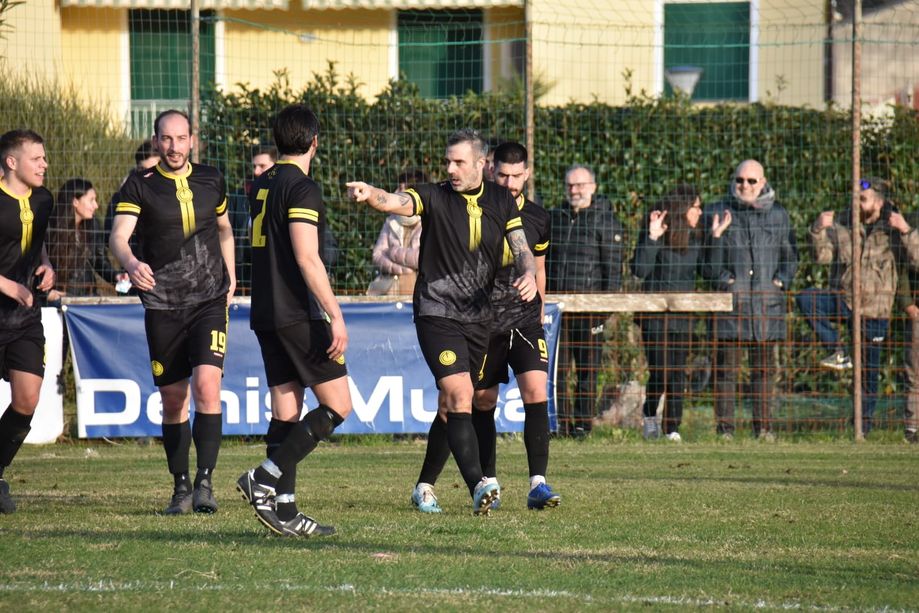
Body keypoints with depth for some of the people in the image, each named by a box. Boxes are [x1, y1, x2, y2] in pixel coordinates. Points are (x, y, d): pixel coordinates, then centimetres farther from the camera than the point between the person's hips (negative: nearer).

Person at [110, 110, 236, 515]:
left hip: (209, 300, 0)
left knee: (207, 384, -18)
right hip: (162, 305, 0)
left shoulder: (211, 181, 7)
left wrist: (229, 276, 18)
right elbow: (118, 235, -17)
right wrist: (132, 264, -38)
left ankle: (205, 482, -16)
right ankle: (181, 487, 17)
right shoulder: (140, 186, -3)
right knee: (172, 399, 4)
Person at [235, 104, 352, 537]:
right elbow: (307, 258, -19)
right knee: (337, 405, -4)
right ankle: (264, 480, -14)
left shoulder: (262, 186, 14)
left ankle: (284, 511, 4)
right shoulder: (303, 189, -12)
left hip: (265, 315, 9)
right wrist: (336, 316, -18)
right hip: (298, 316, -9)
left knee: (286, 411, 8)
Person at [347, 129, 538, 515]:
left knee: (451, 405, 11)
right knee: (459, 394, -20)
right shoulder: (434, 197, -5)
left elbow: (521, 249, 10)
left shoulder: (501, 201, 7)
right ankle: (478, 486, -28)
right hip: (437, 313, -5)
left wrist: (529, 273, -13)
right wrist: (368, 194, -44)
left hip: (478, 316, 5)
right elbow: (394, 202, -22)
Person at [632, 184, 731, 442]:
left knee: (678, 373, 3)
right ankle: (649, 416, 19)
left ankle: (672, 428, 7)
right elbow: (639, 270, -16)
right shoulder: (657, 236, -8)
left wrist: (716, 237, -1)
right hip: (656, 313, -5)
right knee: (660, 370, -6)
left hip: (683, 314, 5)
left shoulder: (695, 237, 8)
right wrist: (652, 238, -25)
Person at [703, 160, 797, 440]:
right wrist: (722, 279, -10)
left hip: (767, 301, 2)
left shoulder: (778, 215, 12)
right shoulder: (717, 212, 6)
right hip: (730, 301, -2)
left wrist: (781, 281, 2)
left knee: (765, 366, 6)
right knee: (726, 365, -3)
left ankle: (764, 425, 11)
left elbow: (790, 256, 18)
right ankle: (725, 426, 0)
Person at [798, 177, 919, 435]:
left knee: (869, 370, 2)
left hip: (874, 309, -2)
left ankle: (864, 423, 17)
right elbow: (823, 256, -1)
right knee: (806, 299, -26)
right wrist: (819, 230, -18)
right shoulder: (841, 223, 2)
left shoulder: (892, 229, -4)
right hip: (843, 298, 2)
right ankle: (837, 353, -16)